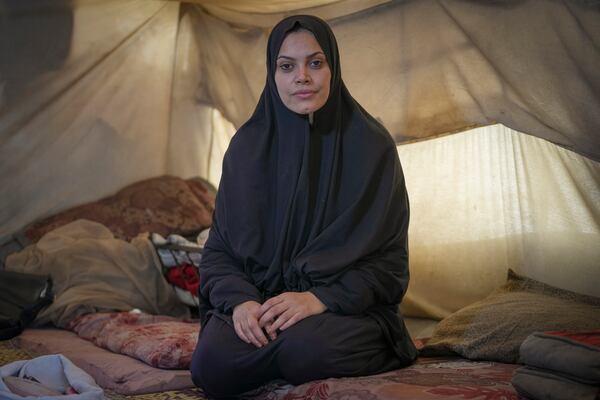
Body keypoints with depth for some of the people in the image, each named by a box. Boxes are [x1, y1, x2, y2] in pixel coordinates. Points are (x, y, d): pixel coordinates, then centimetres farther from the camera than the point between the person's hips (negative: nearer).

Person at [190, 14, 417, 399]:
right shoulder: (247, 146, 3)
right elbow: (219, 248, 4)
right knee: (213, 364, -28)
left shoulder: (372, 145, -4)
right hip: (258, 299, 2)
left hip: (347, 305, -2)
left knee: (305, 349, -35)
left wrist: (321, 298, -21)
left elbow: (388, 259, -5)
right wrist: (240, 299, -18)